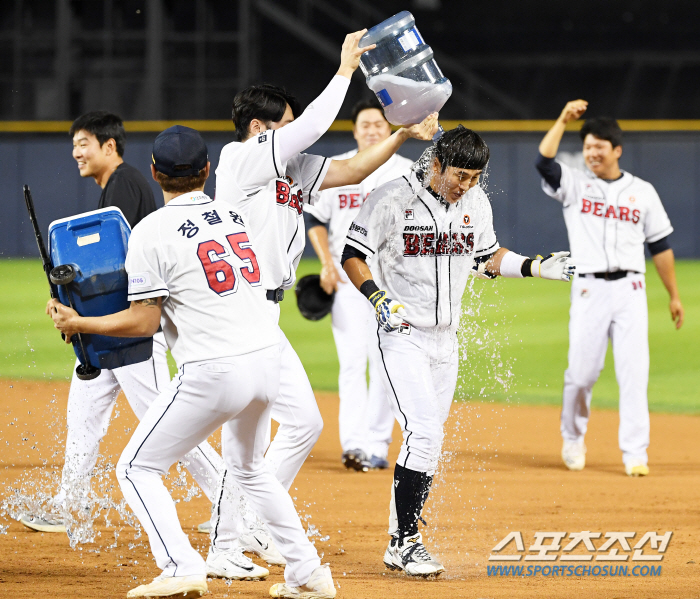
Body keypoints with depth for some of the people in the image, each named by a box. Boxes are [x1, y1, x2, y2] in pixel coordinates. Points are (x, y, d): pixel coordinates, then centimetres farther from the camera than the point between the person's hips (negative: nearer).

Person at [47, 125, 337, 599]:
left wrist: (78, 324, 4)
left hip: (214, 371, -7)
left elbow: (144, 322, -9)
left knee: (137, 468, 4)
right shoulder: (236, 215, 11)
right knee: (248, 468, 28)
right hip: (268, 359, 7)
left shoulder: (153, 231, -8)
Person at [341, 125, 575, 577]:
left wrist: (538, 268, 2)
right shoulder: (392, 199, -15)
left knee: (427, 444, 9)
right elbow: (353, 256, -9)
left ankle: (399, 545, 18)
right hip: (401, 334, -6)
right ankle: (408, 541, -10)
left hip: (445, 339, 6)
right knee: (425, 434, -18)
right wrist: (377, 298, -24)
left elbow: (487, 257, 16)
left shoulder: (475, 202, 3)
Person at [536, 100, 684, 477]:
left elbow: (660, 246, 13)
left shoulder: (642, 192, 10)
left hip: (630, 290, 1)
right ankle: (573, 438, 23)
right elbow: (544, 161, -12)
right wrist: (563, 121, -17)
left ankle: (635, 454, -5)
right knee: (581, 373, -1)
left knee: (634, 373, -6)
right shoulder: (574, 185, 7)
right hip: (590, 290, -1)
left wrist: (674, 295, 13)